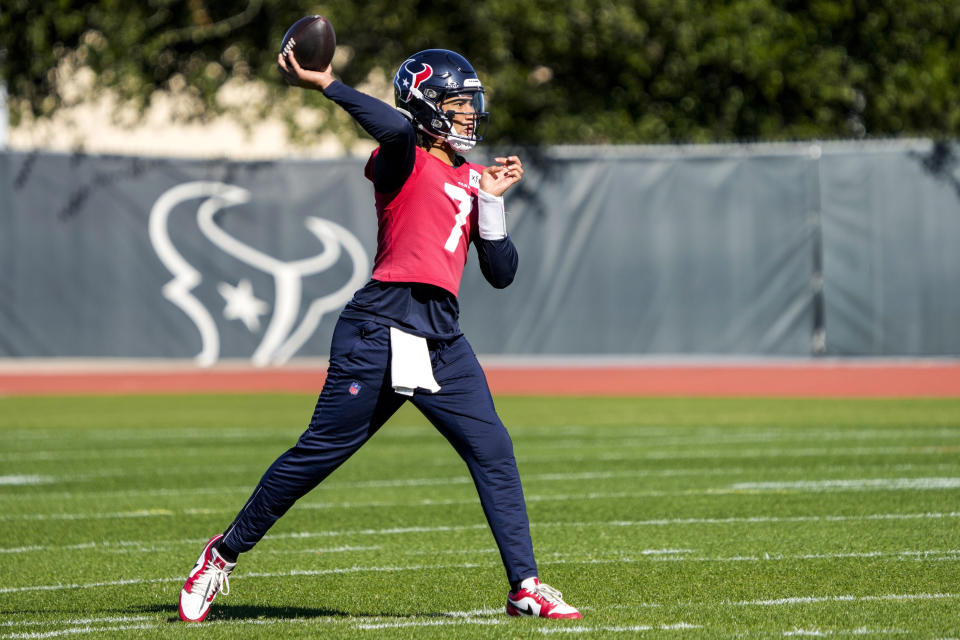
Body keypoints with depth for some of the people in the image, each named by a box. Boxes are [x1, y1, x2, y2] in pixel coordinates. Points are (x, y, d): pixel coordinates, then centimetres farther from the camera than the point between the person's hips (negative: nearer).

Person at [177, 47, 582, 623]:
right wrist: (326, 84, -23)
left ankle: (526, 586, 1)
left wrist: (492, 201, 5)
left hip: (443, 338, 6)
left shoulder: (471, 181, 20)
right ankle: (224, 554, 12)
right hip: (381, 326, -6)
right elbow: (396, 128, -26)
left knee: (494, 451, -4)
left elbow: (501, 274, 15)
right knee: (319, 452, -3)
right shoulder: (404, 163, 0)